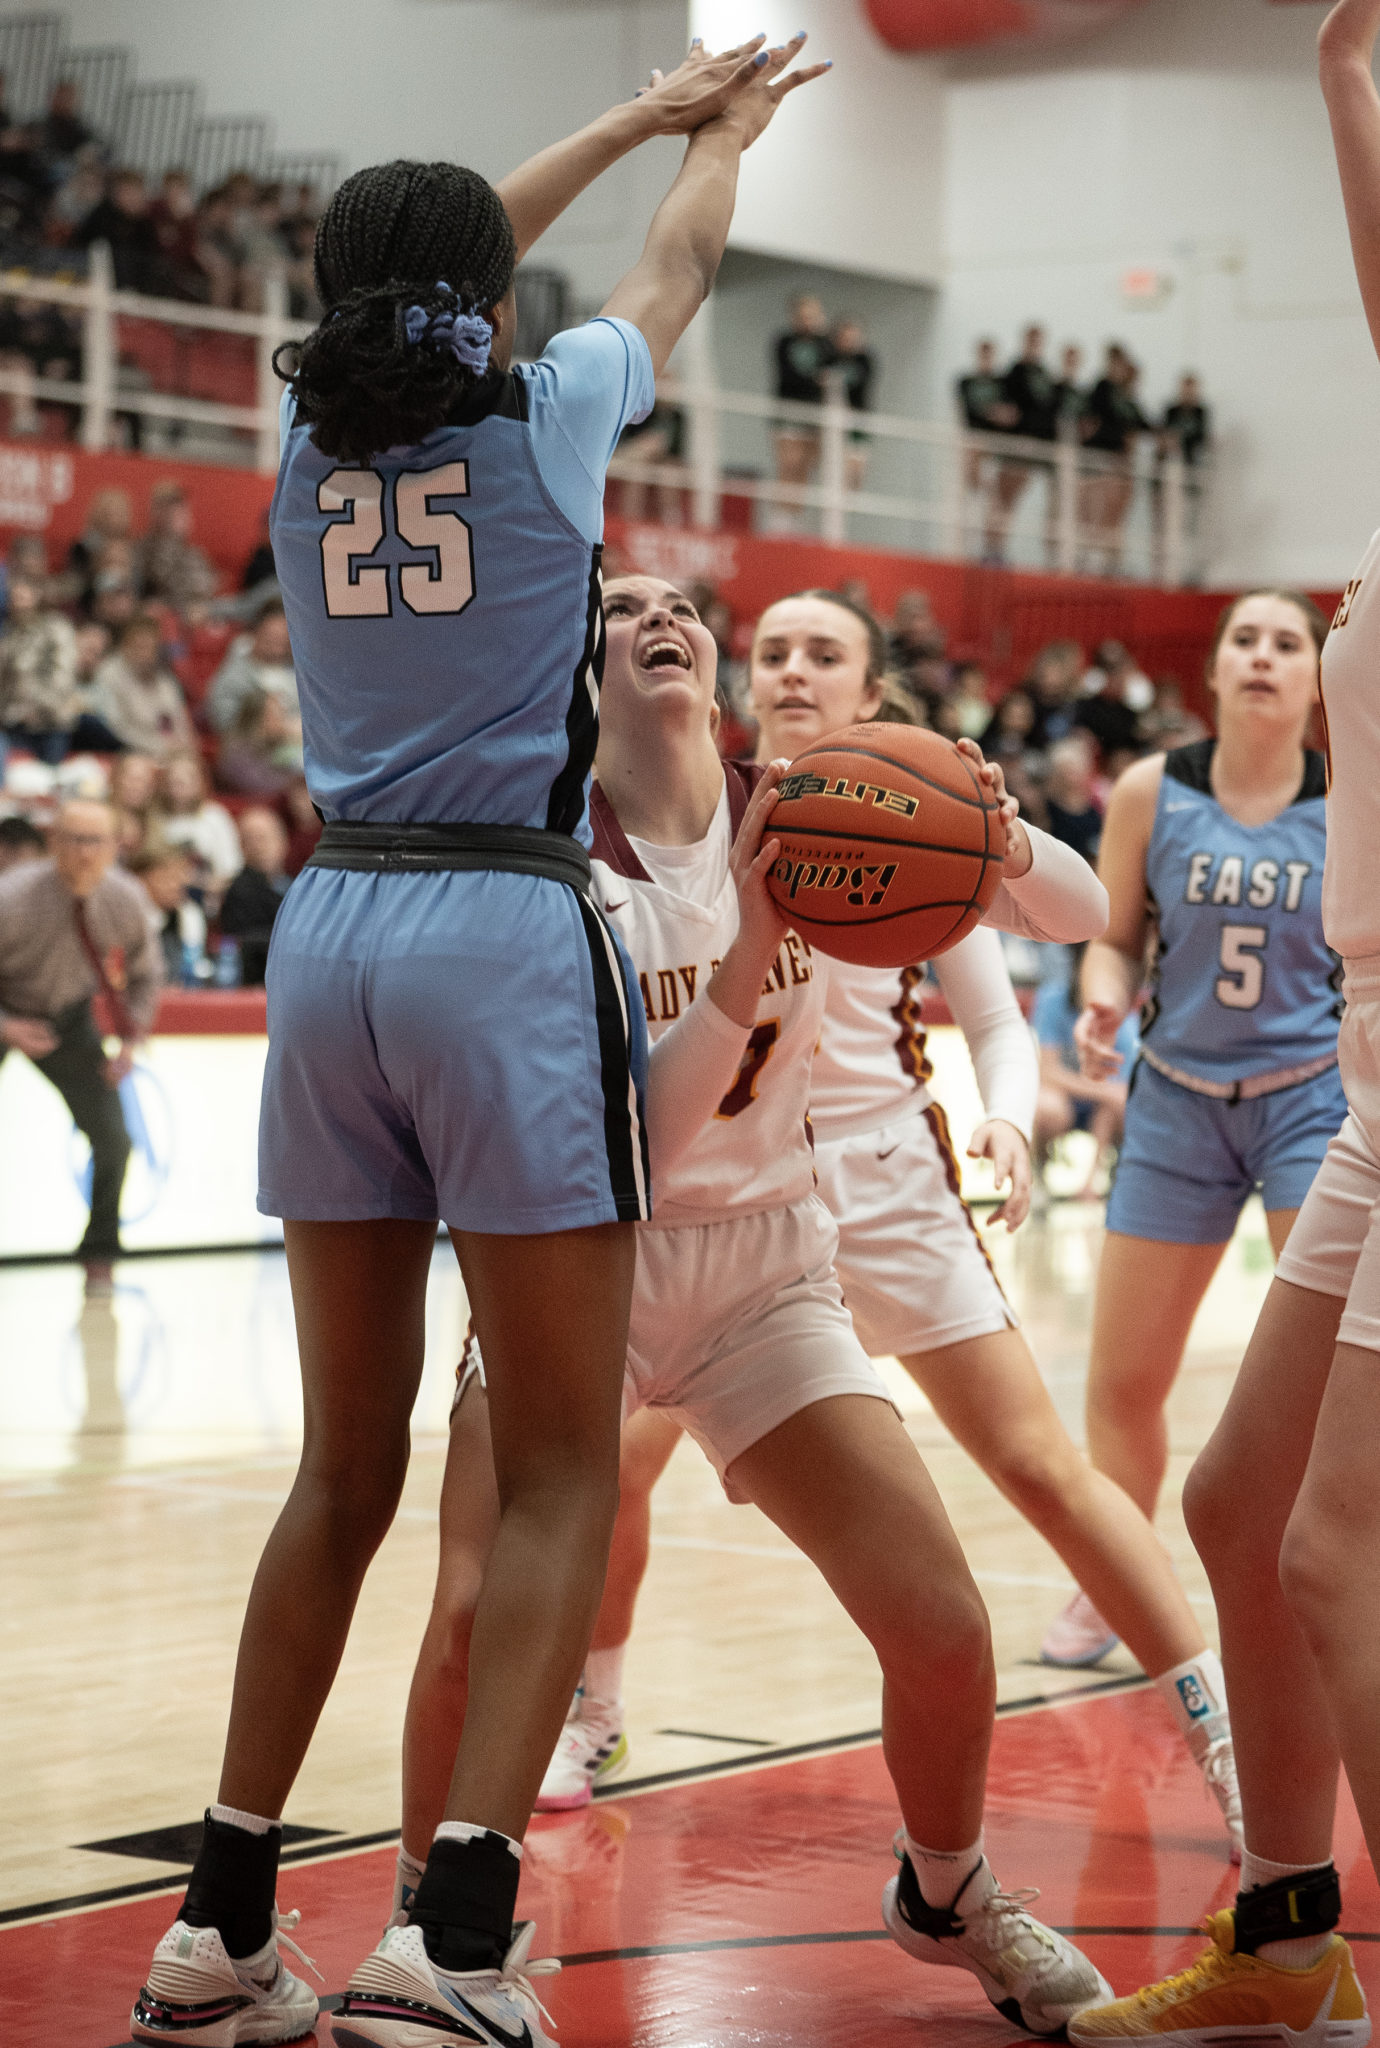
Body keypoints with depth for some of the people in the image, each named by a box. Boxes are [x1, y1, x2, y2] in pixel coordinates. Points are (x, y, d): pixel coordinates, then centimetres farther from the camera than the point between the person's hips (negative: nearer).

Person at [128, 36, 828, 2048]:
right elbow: (679, 262, 22)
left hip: (331, 928, 5)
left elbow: (417, 285, 30)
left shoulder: (308, 428, 10)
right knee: (563, 1470, -2)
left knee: (348, 1464, 14)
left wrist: (641, 112, 43)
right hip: (511, 931, -5)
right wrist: (723, 128, 44)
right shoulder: (548, 407, 1)